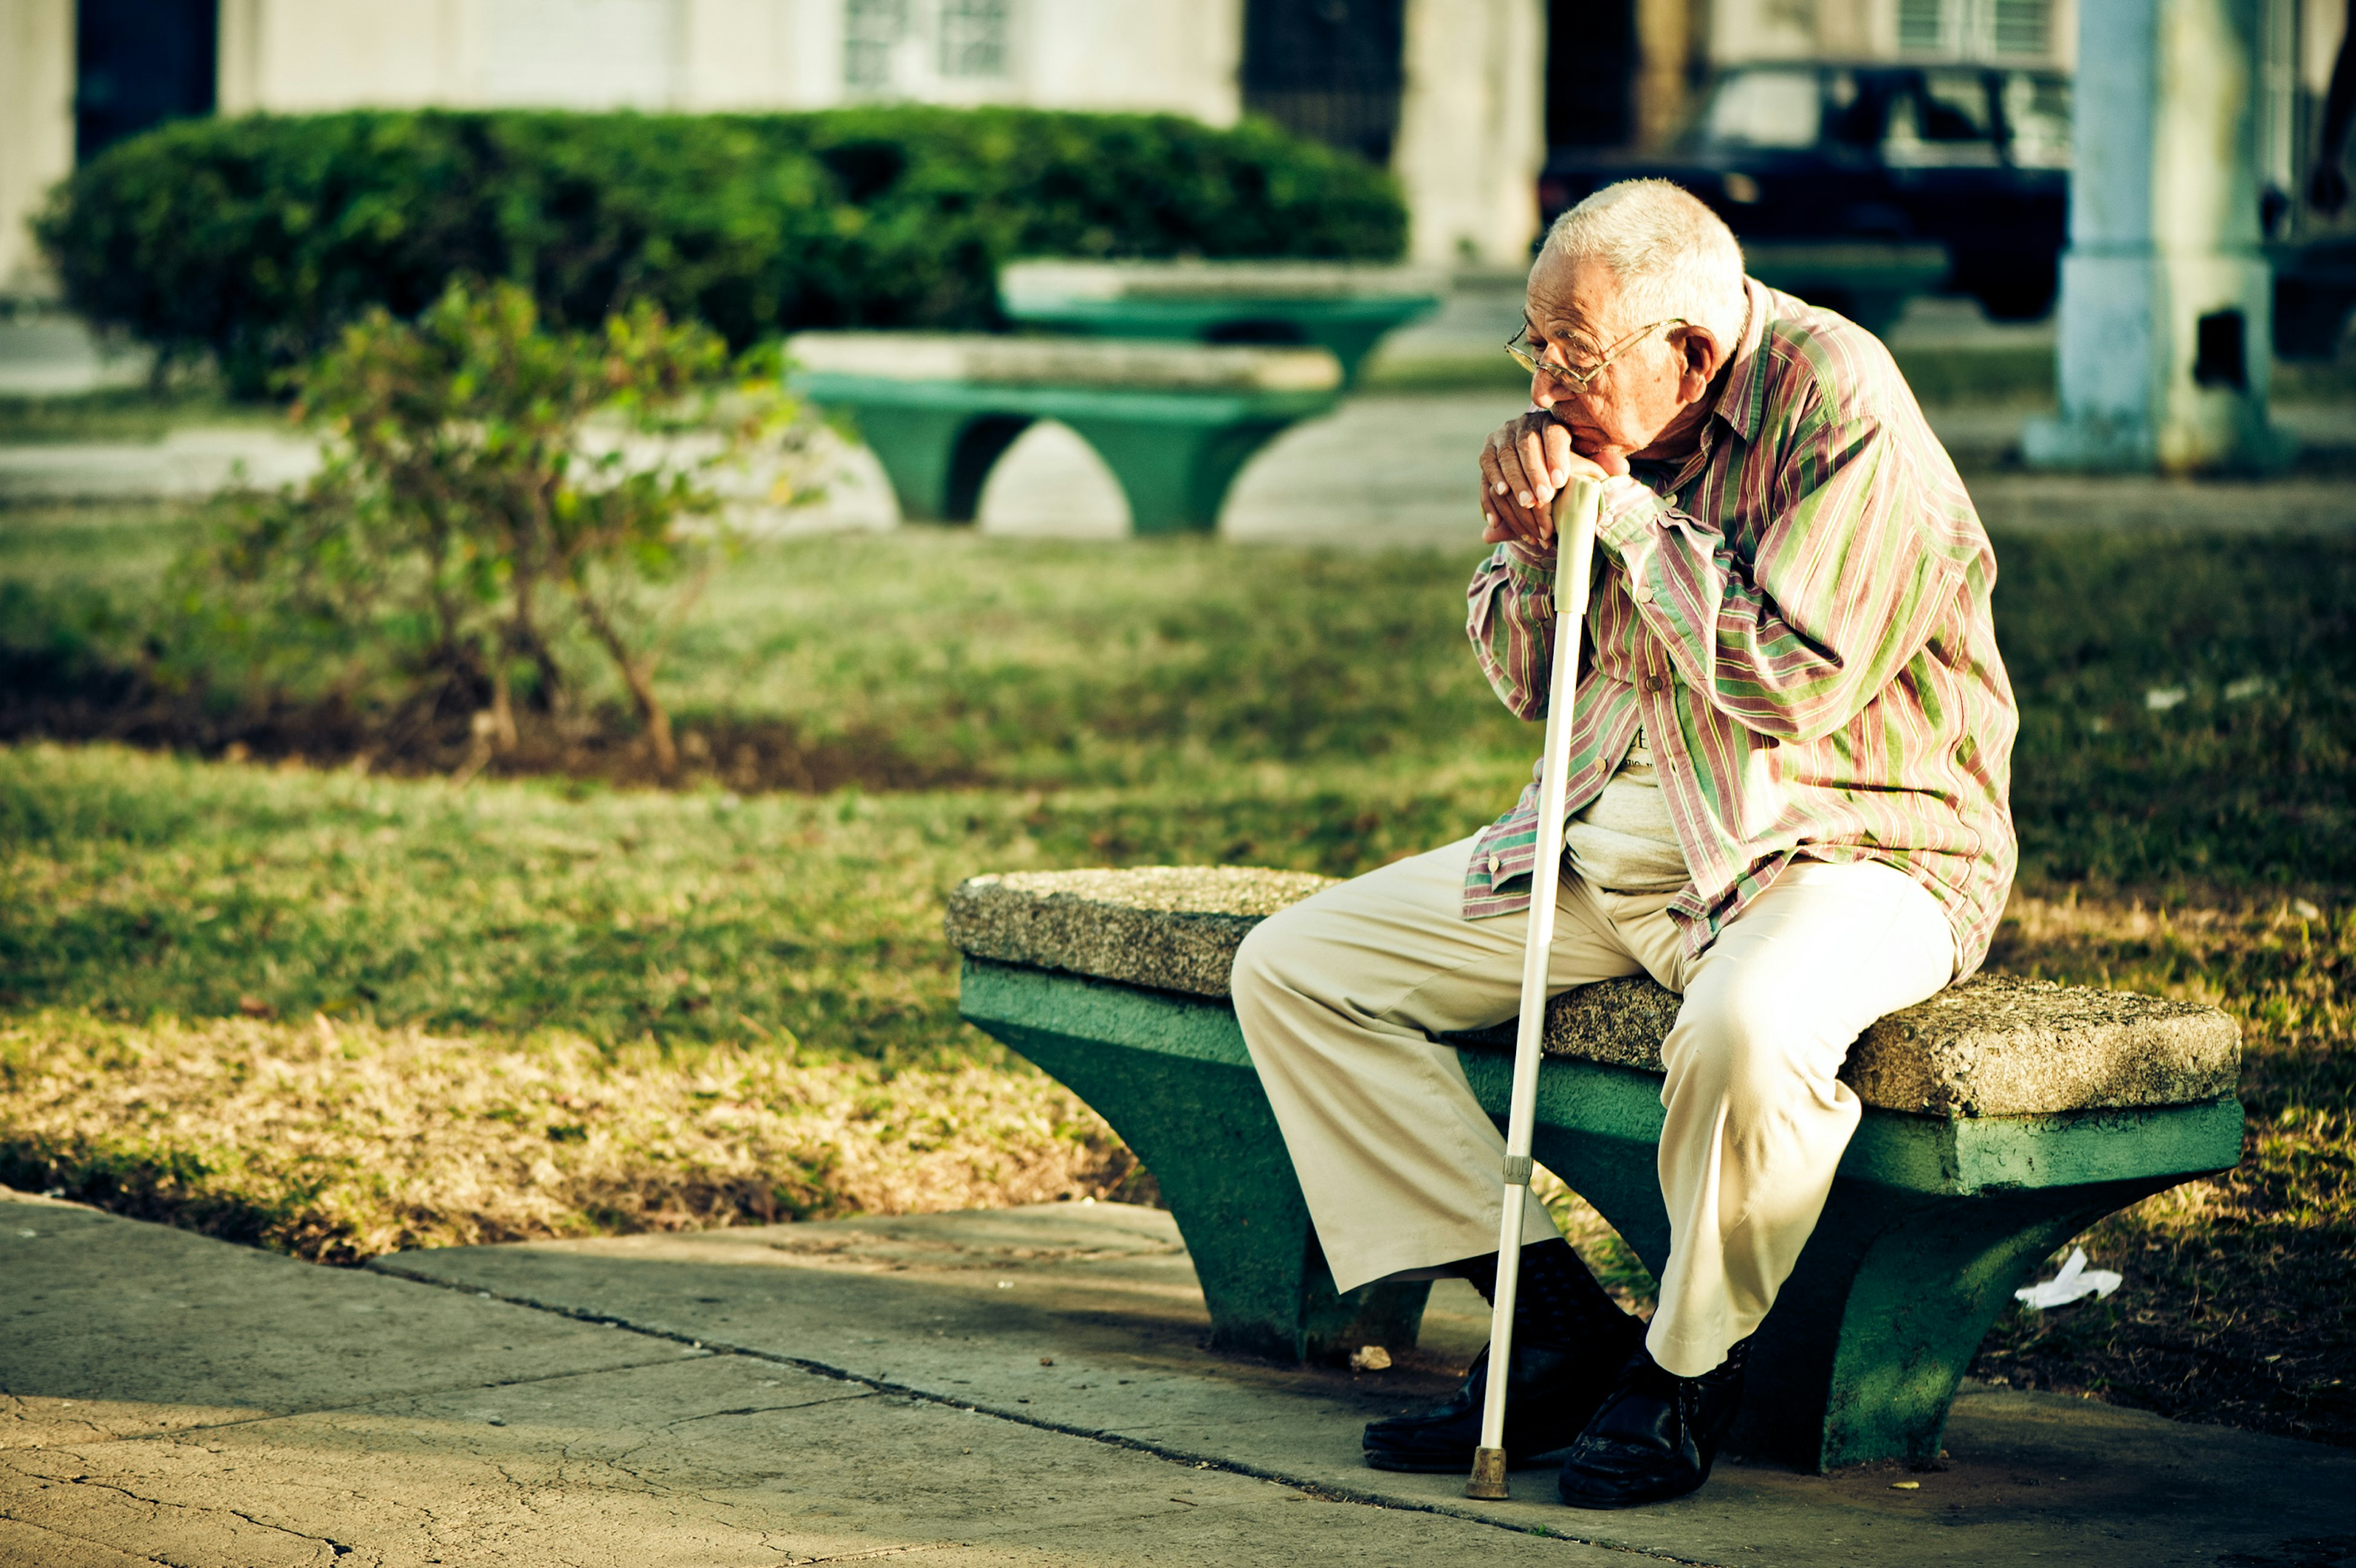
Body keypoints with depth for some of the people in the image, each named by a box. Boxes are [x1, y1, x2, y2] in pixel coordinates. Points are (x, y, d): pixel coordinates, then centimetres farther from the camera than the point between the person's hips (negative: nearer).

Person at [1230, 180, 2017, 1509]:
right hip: (1618, 828, 8)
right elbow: (1532, 686, 13)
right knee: (1292, 968, -1)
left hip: (1851, 840, -8)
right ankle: (1554, 1321, -5)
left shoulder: (1842, 405, -16)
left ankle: (1686, 1369, -13)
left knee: (1745, 1029, -42)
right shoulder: (1597, 420, 5)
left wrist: (1630, 514, -18)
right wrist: (1530, 551, -8)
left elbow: (1793, 685, -24)